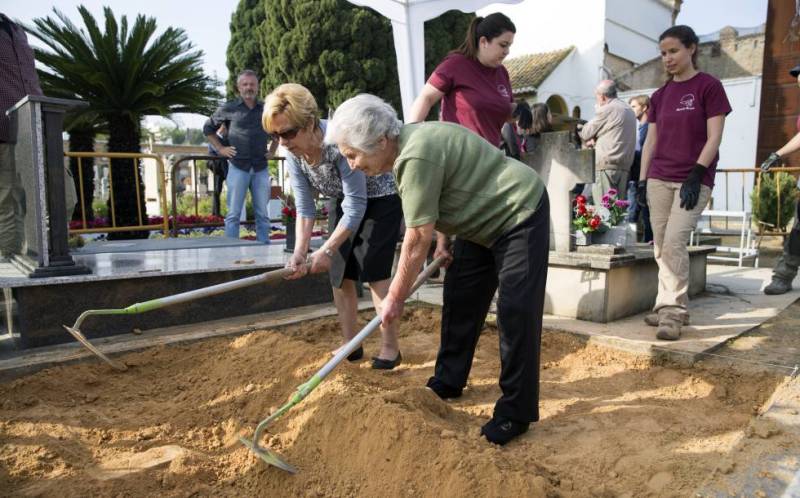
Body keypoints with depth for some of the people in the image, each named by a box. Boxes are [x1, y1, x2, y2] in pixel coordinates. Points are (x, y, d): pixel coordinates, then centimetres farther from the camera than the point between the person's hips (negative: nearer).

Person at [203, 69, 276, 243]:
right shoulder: (229, 108, 3)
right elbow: (208, 128, 12)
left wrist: (272, 150, 14)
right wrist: (220, 148, 4)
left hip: (261, 168, 3)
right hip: (238, 167, -2)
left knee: (262, 214, 6)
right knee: (233, 214, -1)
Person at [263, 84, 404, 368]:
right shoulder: (293, 154, -15)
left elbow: (356, 207, -32)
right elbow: (305, 209, -11)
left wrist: (326, 250, -30)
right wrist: (300, 252, -24)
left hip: (381, 199, -7)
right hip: (348, 203, 7)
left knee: (373, 270, -12)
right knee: (339, 272, 3)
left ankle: (390, 349, 1)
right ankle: (351, 345, 16)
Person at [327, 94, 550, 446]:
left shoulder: (416, 158, -30)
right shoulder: (408, 142, 0)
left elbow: (417, 239, -27)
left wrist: (395, 298, -18)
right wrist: (443, 239, 16)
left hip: (519, 215, -10)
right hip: (483, 222, 10)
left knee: (516, 312, -10)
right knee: (459, 300, 11)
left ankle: (516, 413, 0)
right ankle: (448, 382, 24)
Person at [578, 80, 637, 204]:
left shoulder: (607, 109, -6)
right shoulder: (628, 110, 20)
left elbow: (586, 133, 1)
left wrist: (580, 129, 22)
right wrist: (596, 141, 15)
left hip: (606, 164, -8)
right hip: (625, 165, 8)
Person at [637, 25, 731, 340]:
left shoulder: (709, 87, -1)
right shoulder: (659, 96, 14)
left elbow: (714, 138, -7)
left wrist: (695, 176, -16)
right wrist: (642, 180, 6)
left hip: (693, 180, -5)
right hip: (659, 179, 5)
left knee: (674, 241, -16)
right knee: (661, 247, 3)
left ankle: (672, 312, -8)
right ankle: (671, 307, 15)